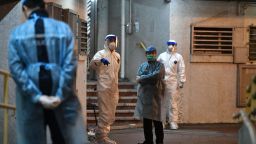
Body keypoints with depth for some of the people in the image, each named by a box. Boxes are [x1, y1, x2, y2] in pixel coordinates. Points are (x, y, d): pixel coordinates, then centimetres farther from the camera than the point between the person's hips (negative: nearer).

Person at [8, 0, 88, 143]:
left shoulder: (17, 33, 2)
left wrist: (37, 96, -10)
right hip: (61, 96, 0)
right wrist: (60, 96, -9)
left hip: (30, 98, 0)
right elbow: (70, 65, -8)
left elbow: (16, 68, -8)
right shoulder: (63, 28, 1)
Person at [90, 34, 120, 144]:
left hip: (114, 89, 7)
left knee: (111, 115, 13)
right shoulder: (101, 53, -7)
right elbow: (92, 64, -26)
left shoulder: (117, 55, 14)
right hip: (104, 88, -7)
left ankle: (103, 135, 24)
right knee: (105, 114, -5)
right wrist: (100, 60, -45)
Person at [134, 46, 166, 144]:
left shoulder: (159, 65, 2)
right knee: (146, 120, 6)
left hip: (155, 96, -4)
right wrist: (150, 78, -12)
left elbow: (156, 76, -15)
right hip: (144, 95, 4)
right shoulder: (143, 65, 16)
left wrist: (142, 78, -6)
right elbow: (137, 79, 3)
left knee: (157, 120, -2)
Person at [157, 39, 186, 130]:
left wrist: (181, 82, -3)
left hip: (173, 82, -2)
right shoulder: (162, 56, 11)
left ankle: (173, 122, 1)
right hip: (161, 81, 2)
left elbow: (181, 70, 2)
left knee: (173, 103, -3)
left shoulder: (178, 57, 5)